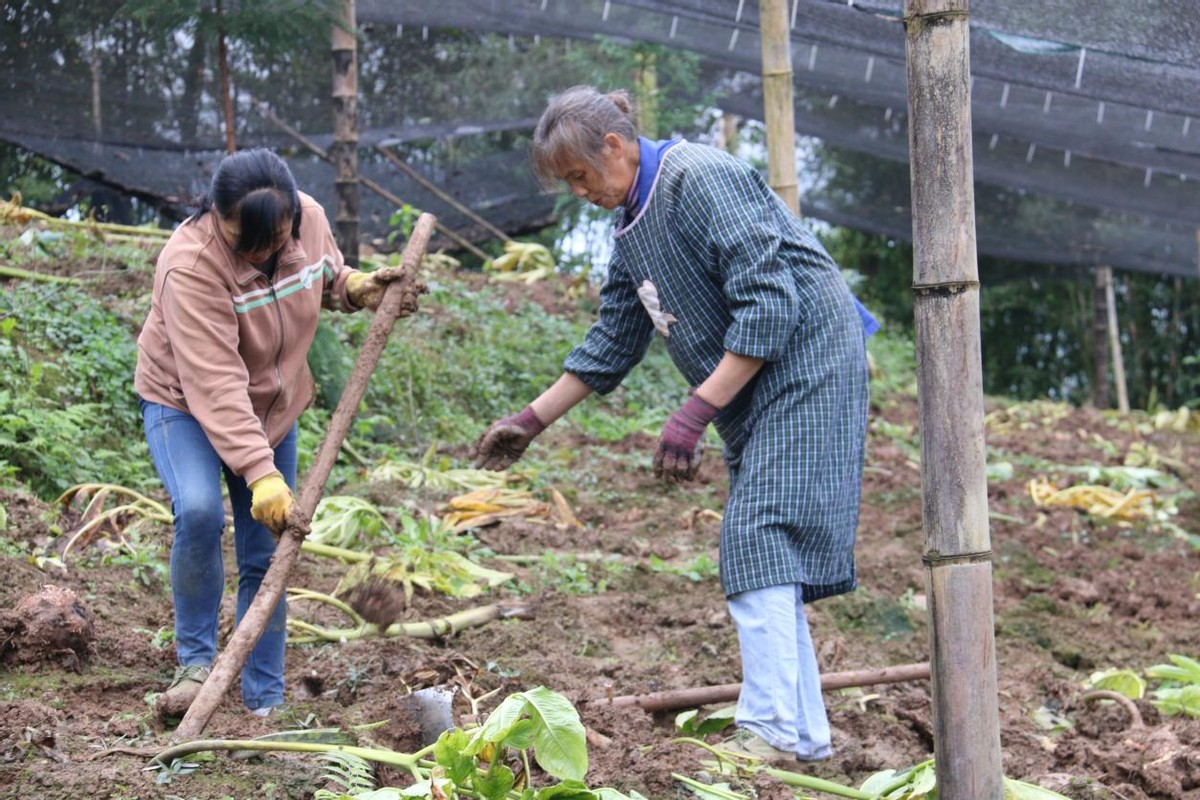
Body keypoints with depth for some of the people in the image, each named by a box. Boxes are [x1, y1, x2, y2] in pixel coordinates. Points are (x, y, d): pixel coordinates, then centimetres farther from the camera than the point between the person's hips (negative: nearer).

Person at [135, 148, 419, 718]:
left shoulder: (310, 220, -16)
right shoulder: (190, 266, -34)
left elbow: (324, 276, 10)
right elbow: (216, 386, -39)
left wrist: (358, 288, -13)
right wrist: (261, 476, -46)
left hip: (274, 407, 5)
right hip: (184, 401, -5)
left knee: (266, 559, 2)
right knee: (199, 512, -31)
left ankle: (264, 703, 13)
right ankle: (195, 661, -12)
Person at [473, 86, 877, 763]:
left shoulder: (702, 176, -17)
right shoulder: (633, 225, 13)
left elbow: (768, 305, -23)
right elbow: (613, 342, 21)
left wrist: (696, 411, -25)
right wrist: (532, 420, 18)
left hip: (803, 365, -10)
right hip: (750, 391, 10)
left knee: (758, 540, -17)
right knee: (764, 553, 7)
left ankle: (773, 729, -18)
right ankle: (806, 734, 10)